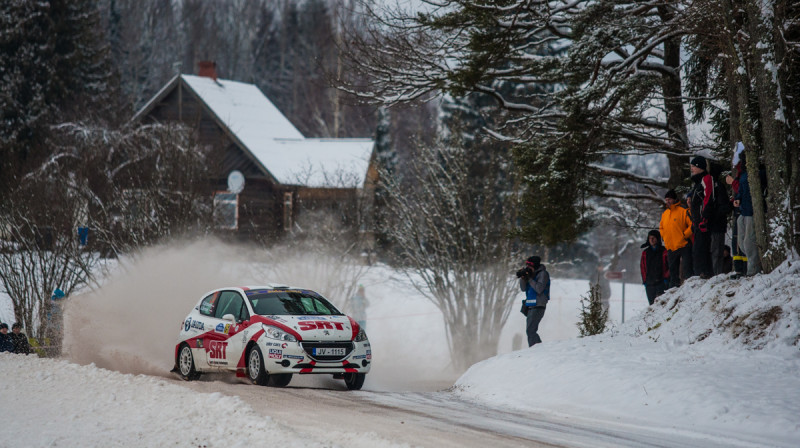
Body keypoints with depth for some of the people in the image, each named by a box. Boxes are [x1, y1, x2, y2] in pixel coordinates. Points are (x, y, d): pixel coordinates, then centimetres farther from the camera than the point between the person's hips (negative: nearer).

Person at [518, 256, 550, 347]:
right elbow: (523, 288, 14)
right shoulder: (532, 274, 16)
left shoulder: (543, 274, -8)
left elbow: (539, 289, -18)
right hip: (530, 307, 9)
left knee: (530, 330, -16)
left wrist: (529, 278, -17)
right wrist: (523, 278, -3)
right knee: (531, 331, 11)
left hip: (538, 306, -9)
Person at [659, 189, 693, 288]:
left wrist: (685, 235, -15)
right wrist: (665, 236, 11)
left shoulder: (683, 211, -6)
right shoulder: (664, 214, 15)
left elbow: (692, 225, -10)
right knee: (673, 271, 11)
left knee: (687, 269, -9)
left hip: (683, 245, -7)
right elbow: (661, 228, 27)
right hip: (670, 247, 7)